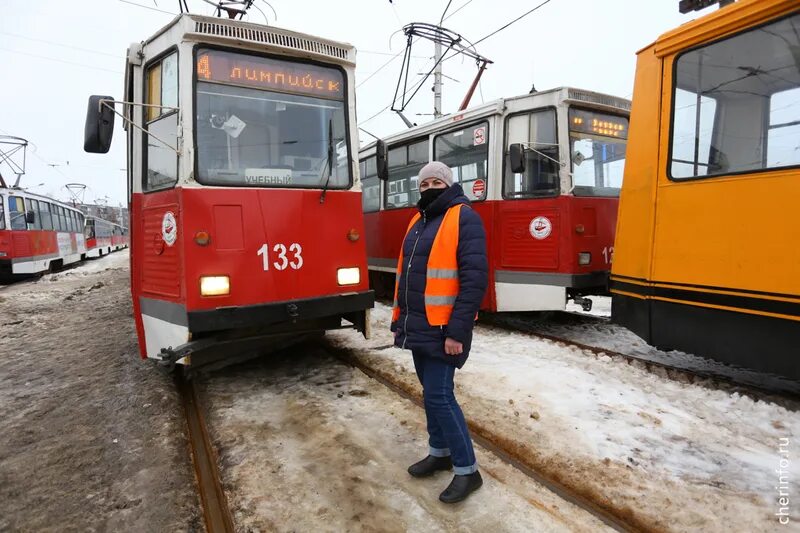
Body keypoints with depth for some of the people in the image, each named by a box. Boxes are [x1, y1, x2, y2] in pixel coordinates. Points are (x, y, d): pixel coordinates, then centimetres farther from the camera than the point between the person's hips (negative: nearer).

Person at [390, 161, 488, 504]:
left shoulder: (464, 218, -10)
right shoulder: (418, 222, 15)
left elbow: (474, 278, -18)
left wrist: (457, 331, -22)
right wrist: (399, 319, 16)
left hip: (442, 329, -8)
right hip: (418, 325, 8)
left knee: (438, 395, -6)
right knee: (431, 392, 16)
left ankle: (467, 470, 11)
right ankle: (439, 453, 33)